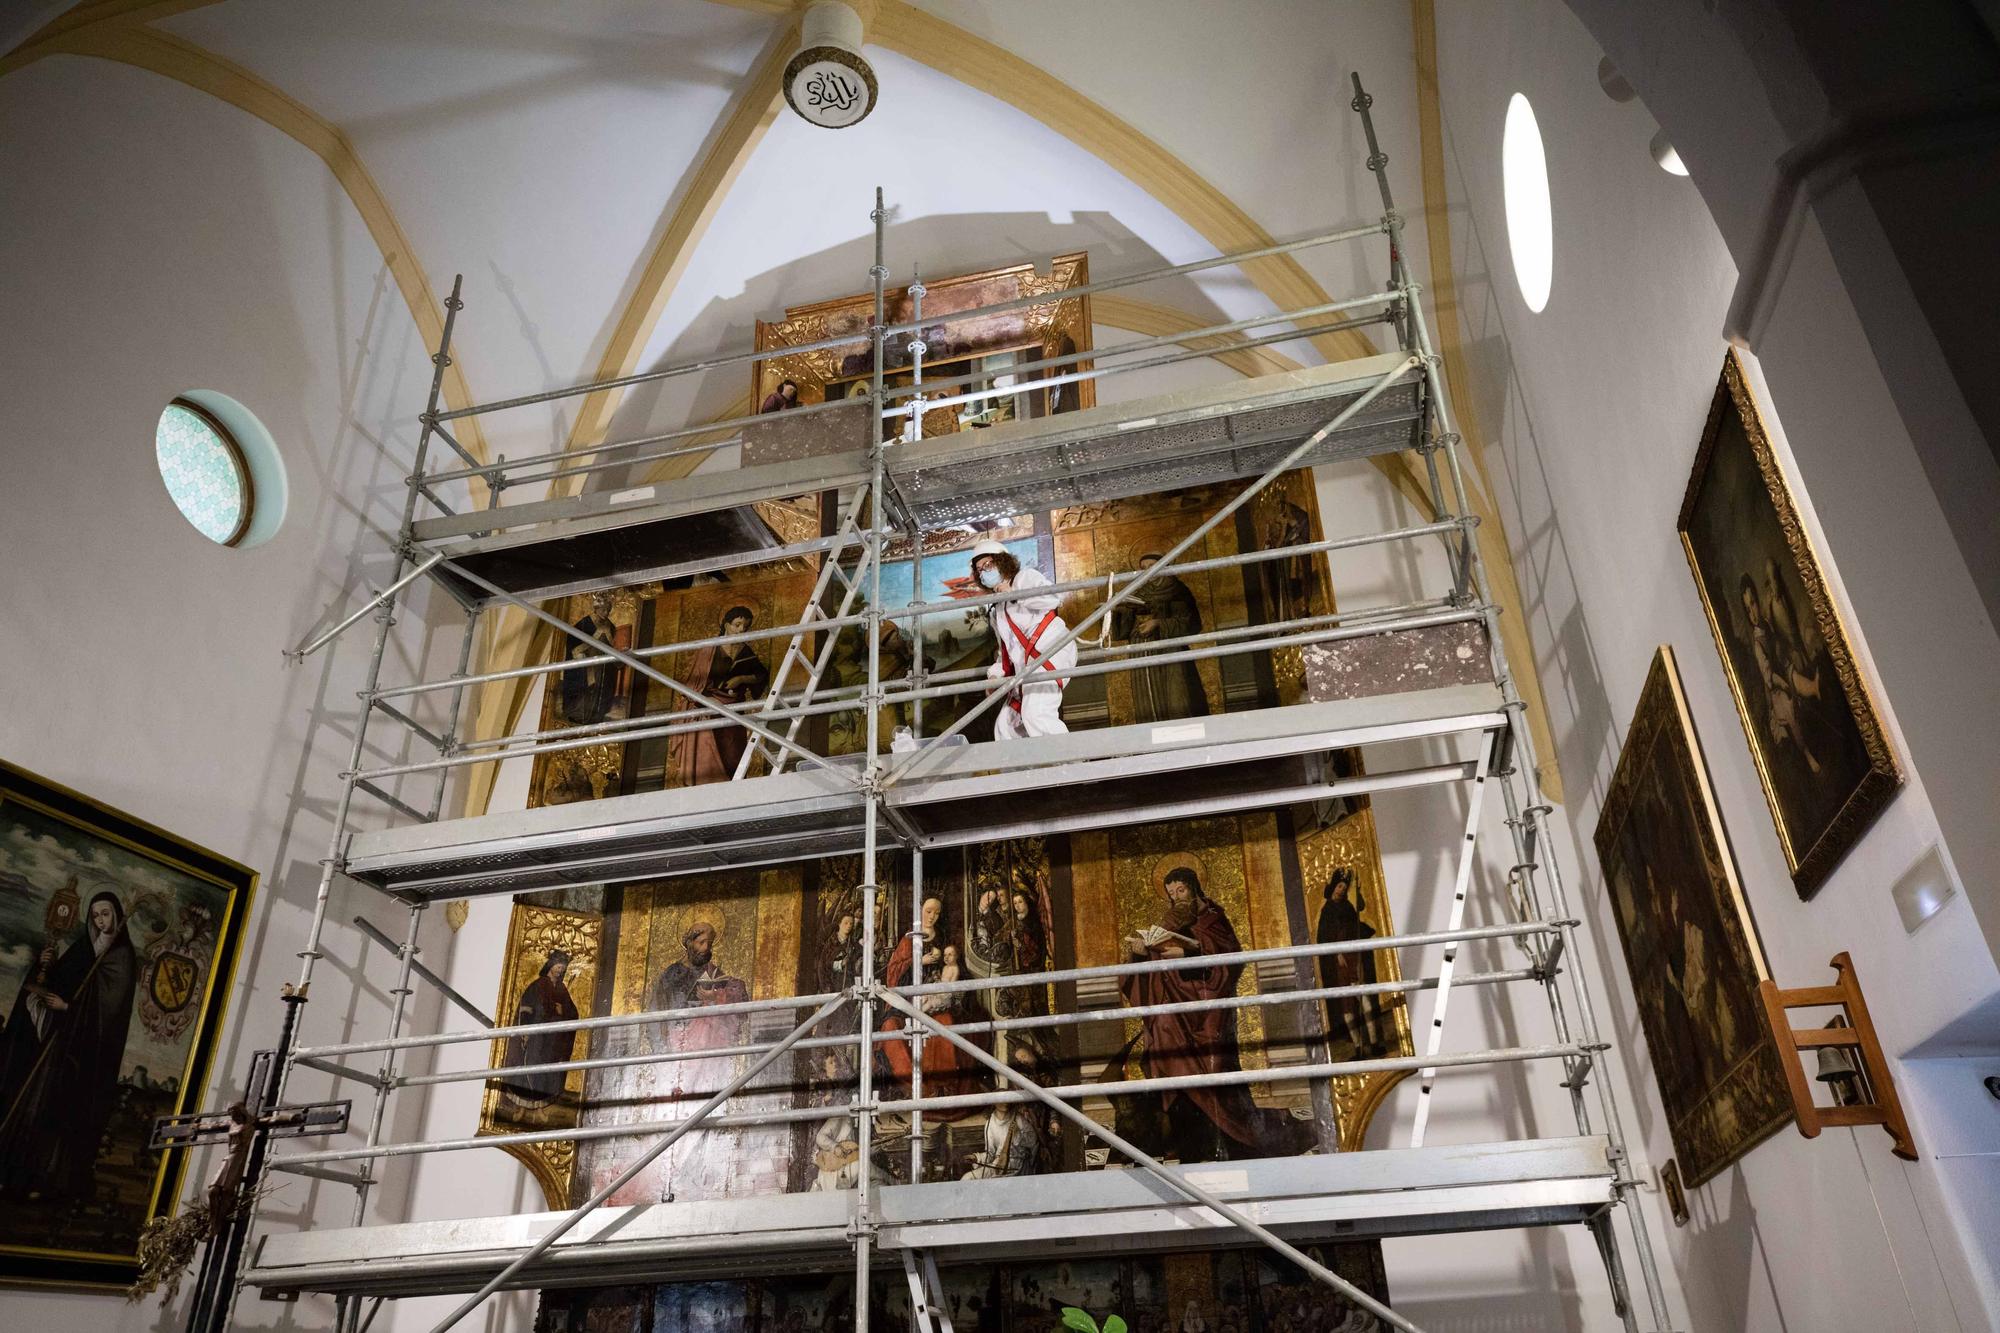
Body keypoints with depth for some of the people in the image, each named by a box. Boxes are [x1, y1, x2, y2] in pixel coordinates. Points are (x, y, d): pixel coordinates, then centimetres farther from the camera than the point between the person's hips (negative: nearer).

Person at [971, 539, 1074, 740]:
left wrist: (1014, 595, -9)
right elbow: (1005, 650, 30)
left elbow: (1052, 599, -11)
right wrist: (995, 673, 13)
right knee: (1005, 725, 7)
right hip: (1026, 666, 10)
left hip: (1051, 650, -9)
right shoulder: (998, 612, 31)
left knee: (1035, 714, -30)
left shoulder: (1025, 577, 9)